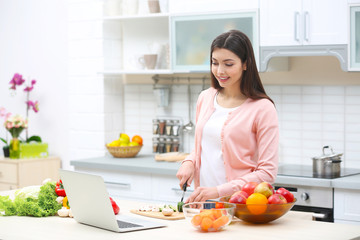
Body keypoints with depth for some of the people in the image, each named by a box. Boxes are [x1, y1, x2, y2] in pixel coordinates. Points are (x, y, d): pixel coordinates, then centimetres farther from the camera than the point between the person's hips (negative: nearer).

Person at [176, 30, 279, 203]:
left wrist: (219, 191, -16)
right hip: (202, 204, 5)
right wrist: (189, 162, 4)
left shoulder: (262, 108, -6)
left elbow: (267, 173, -9)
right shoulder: (205, 98, 12)